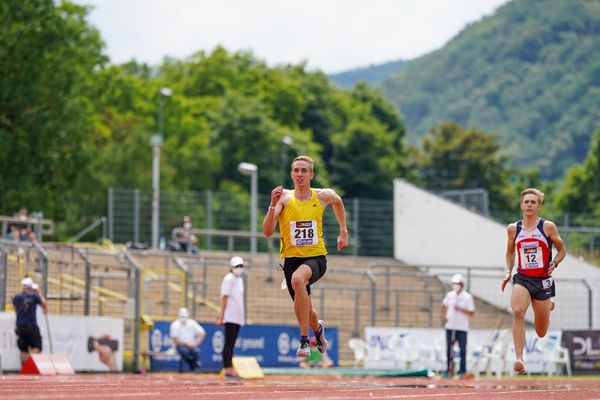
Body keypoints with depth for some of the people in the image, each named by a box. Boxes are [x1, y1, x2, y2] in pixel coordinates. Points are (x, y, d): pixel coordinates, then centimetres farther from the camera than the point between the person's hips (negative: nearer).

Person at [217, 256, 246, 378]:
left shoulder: (240, 280, 19)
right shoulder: (228, 279, -7)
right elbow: (224, 298, -12)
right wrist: (222, 316, -17)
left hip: (238, 317, 8)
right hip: (230, 317, -8)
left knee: (232, 344, 9)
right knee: (228, 343, -9)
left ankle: (230, 369, 9)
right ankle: (227, 370, -11)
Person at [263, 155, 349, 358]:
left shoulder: (324, 196, 0)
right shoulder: (284, 198, -6)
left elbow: (338, 202, 26)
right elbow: (267, 231, -15)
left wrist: (343, 232, 27)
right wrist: (273, 206, -27)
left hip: (316, 257, -2)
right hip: (292, 258, 2)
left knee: (297, 279, -36)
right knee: (304, 311, 13)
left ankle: (304, 339, -29)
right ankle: (318, 328, 52)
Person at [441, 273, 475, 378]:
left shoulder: (467, 297, -4)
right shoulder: (450, 295, 7)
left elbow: (471, 313, -7)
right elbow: (444, 305, 23)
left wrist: (460, 309, -20)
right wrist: (444, 316, 8)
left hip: (462, 327, -3)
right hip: (450, 326, 3)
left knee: (463, 349, -5)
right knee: (449, 349, 5)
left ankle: (463, 371, -2)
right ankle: (448, 369, 11)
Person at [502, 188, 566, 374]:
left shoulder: (548, 227, -4)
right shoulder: (513, 229, 3)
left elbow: (562, 250, 6)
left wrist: (555, 262, -14)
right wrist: (508, 271, 5)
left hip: (543, 281, 0)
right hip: (522, 279, 0)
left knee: (541, 332, 9)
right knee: (517, 312, -31)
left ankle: (548, 306, 47)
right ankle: (519, 359, -33)